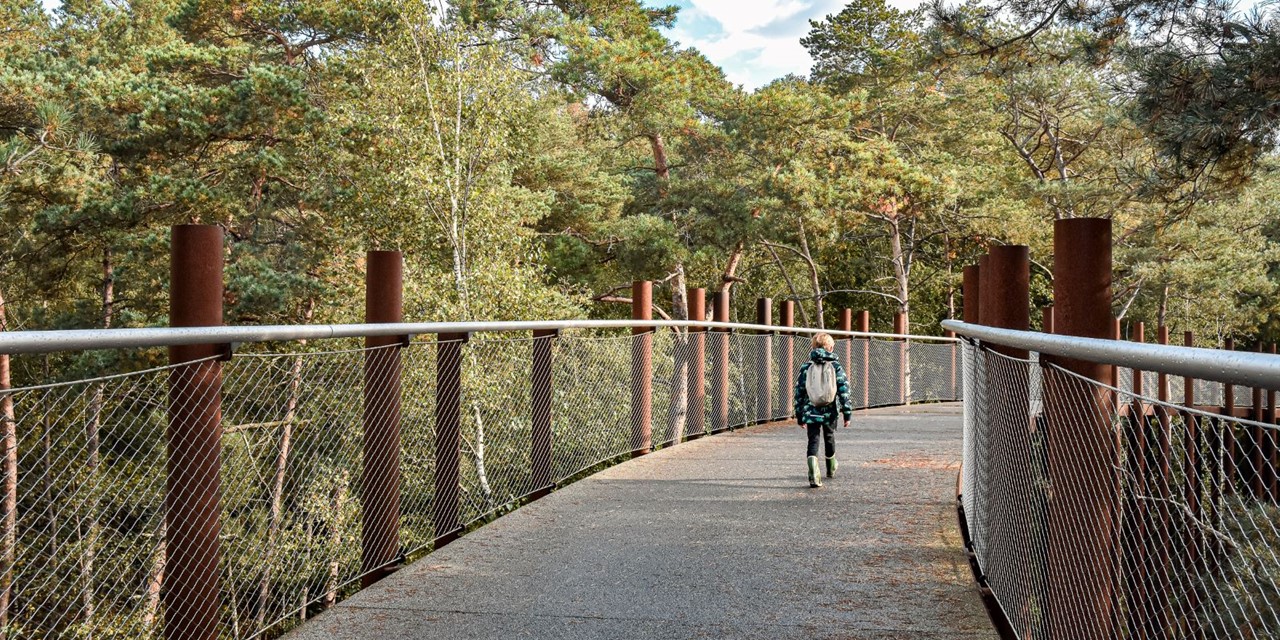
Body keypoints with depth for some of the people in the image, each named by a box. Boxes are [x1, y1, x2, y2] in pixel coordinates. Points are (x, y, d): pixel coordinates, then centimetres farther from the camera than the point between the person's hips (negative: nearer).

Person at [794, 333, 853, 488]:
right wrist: (847, 413, 1)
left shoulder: (806, 367, 1)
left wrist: (799, 416, 11)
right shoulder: (836, 366, -2)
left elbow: (799, 392, 4)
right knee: (829, 438, 22)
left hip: (811, 412, -1)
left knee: (813, 442, -3)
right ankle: (831, 469, 43)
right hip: (830, 412, 1)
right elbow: (844, 390, -5)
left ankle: (814, 475, -27)